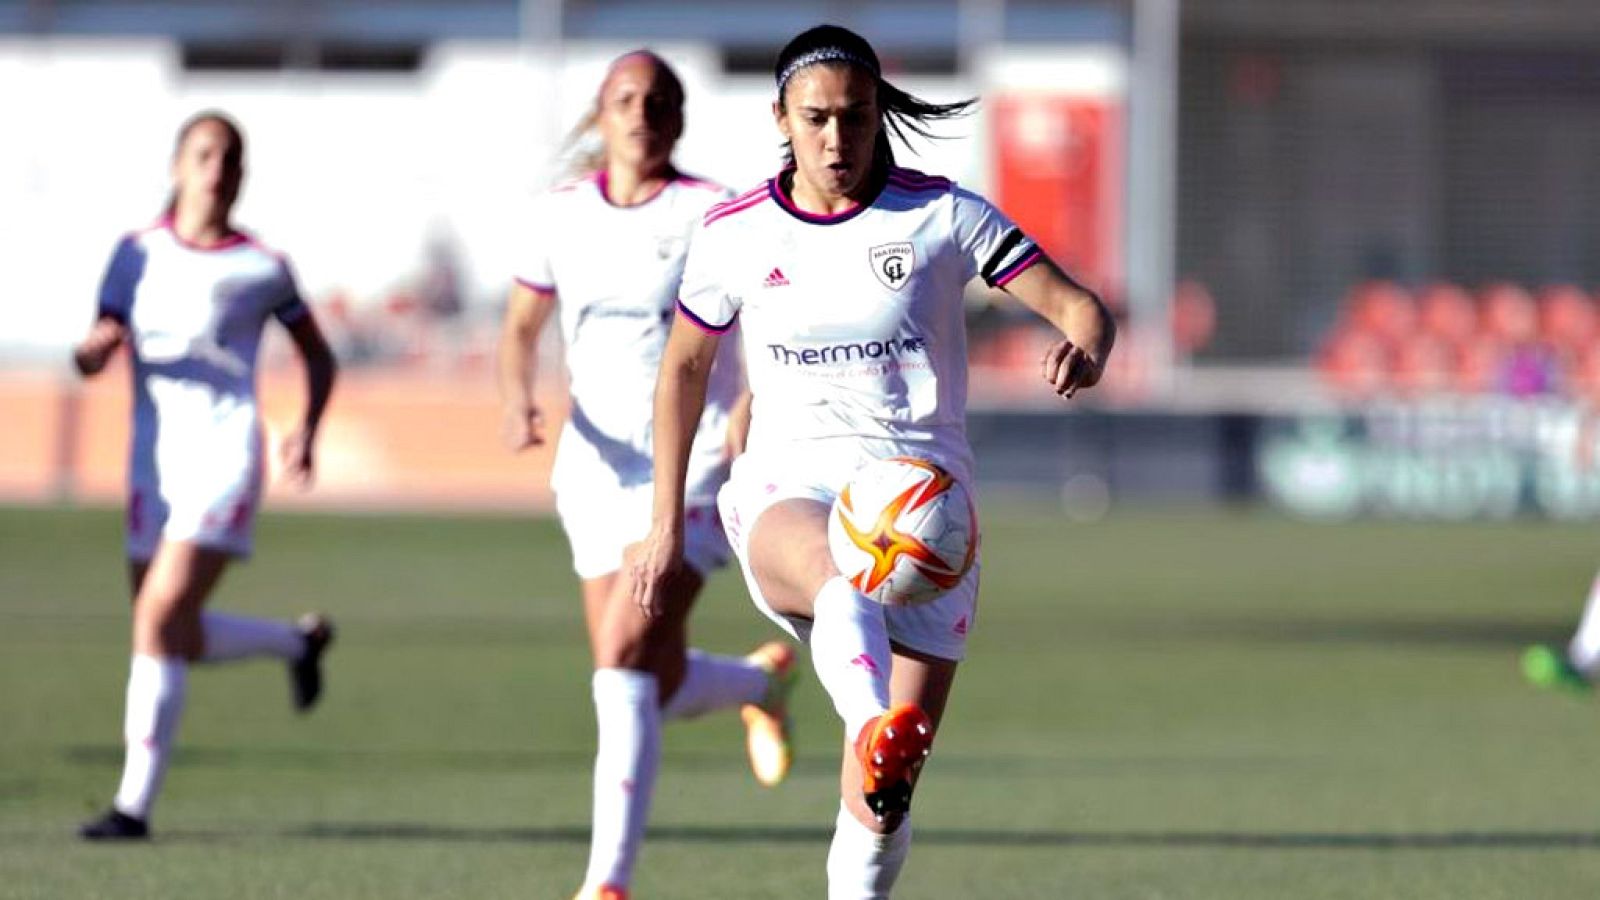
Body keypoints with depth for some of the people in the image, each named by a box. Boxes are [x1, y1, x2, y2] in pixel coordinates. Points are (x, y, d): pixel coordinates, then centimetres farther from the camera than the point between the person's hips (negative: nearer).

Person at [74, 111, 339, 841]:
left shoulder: (261, 267, 5)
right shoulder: (138, 253, 11)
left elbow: (317, 355, 17)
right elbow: (91, 360, 6)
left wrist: (308, 431, -1)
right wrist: (98, 345, -19)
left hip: (224, 452, -5)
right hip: (154, 458, 5)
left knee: (161, 617, -18)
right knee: (176, 641, 8)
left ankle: (135, 802, -16)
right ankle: (298, 641, 38)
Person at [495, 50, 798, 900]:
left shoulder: (712, 214, -8)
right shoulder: (561, 214, 6)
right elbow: (521, 326, 14)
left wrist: (752, 406, -29)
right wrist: (518, 398, -6)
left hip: (694, 459, -5)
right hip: (599, 461, 5)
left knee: (625, 658, -20)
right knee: (655, 688, 7)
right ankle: (763, 677, 43)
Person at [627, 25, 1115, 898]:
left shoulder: (942, 215, 1)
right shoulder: (733, 235, 6)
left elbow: (1079, 308, -2)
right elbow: (684, 367, 20)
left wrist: (1083, 352, -27)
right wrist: (666, 524, 18)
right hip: (787, 491, -1)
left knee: (883, 790, -5)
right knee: (843, 575, -41)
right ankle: (875, 733, -69)